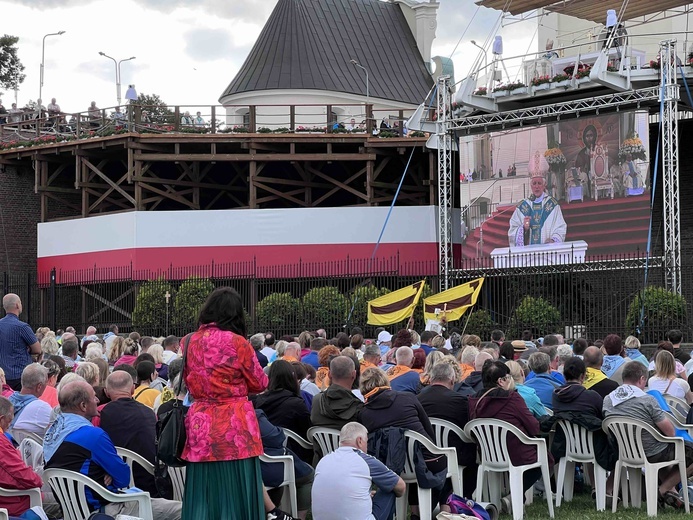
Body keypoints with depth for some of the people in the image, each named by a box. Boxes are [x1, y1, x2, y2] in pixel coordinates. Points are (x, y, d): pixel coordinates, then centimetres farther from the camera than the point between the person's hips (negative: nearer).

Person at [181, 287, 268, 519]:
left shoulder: (192, 342, 5)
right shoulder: (237, 342, -10)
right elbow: (260, 383, 3)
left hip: (200, 424, 5)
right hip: (234, 427, -5)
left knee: (203, 496, 9)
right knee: (234, 495, 0)